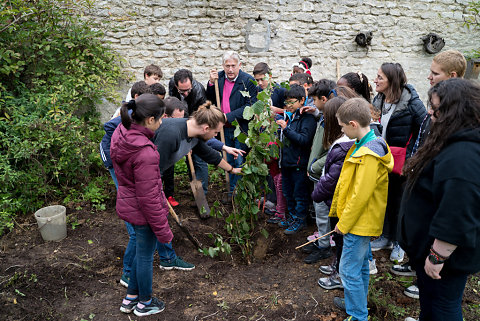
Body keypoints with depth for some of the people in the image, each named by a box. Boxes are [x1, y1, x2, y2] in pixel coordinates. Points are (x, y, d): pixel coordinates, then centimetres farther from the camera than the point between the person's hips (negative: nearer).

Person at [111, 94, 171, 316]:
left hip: (127, 204, 9)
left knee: (142, 250, 27)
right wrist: (163, 230, -15)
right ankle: (144, 303, 40)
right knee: (146, 256, 15)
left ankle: (130, 298, 45)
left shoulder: (120, 134, -5)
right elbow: (148, 198, -26)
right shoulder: (145, 154, -32)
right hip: (143, 212, -8)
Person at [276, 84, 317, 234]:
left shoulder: (307, 118, -13)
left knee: (300, 194, 6)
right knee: (288, 192, 20)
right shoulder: (286, 116, 8)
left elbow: (304, 139, -24)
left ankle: (299, 220, 21)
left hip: (299, 163, -8)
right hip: (286, 161, 8)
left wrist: (286, 129, -26)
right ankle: (292, 215, 36)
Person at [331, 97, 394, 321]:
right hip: (361, 221, 10)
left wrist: (344, 223, -15)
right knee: (360, 266, 23)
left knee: (349, 271, 1)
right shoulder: (362, 145, 7)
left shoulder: (369, 155, -25)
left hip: (360, 223, -10)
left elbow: (360, 195, -25)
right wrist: (338, 210, 16)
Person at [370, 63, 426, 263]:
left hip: (401, 162, -6)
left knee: (398, 200, 7)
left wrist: (413, 154, -13)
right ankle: (386, 237, 33)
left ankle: (398, 242, 25)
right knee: (384, 198, 15)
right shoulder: (379, 100, 4)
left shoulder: (411, 101, -15)